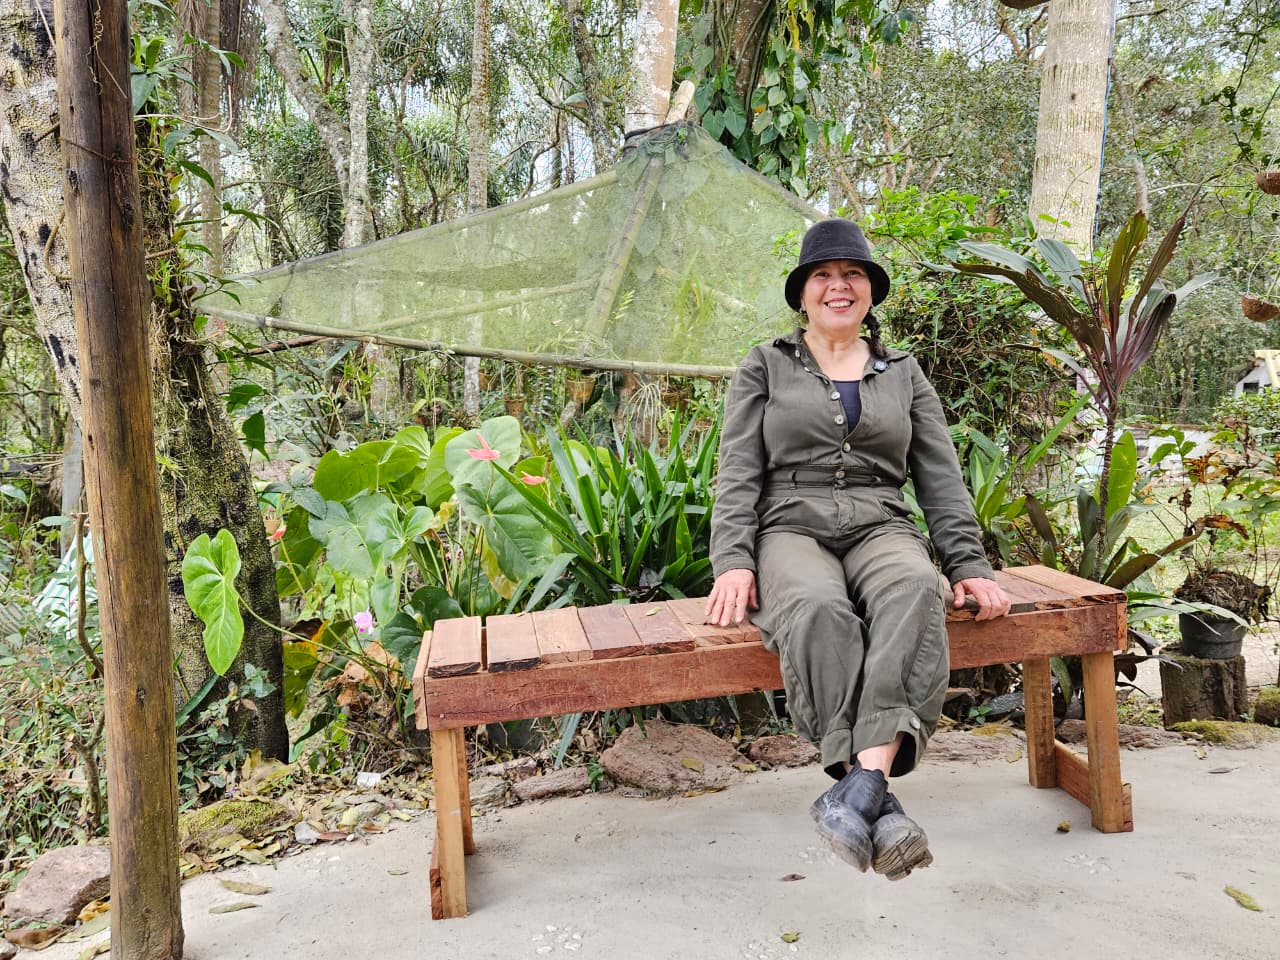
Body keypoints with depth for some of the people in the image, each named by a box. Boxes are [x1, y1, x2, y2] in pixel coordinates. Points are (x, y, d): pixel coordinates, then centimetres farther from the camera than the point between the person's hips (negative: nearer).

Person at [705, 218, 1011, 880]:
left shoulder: (903, 373, 21)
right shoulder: (764, 368, 14)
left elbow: (941, 478, 15)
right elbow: (737, 476, 4)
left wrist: (969, 564, 0)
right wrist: (733, 561, -12)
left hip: (881, 529, 2)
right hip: (790, 531, -1)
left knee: (916, 590, -36)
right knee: (818, 609, -38)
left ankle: (863, 780, -46)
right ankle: (877, 801, -36)